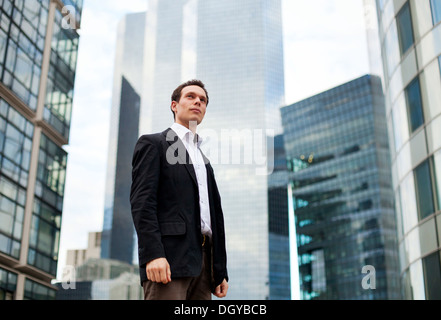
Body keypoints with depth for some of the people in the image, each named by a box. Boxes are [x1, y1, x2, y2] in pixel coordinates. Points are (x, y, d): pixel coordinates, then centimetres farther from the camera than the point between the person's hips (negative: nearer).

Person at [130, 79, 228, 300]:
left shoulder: (204, 161, 28)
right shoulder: (153, 144, 7)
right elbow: (141, 200, -7)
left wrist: (220, 272, 16)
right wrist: (152, 254, -20)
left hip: (203, 264, 7)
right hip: (168, 260, -7)